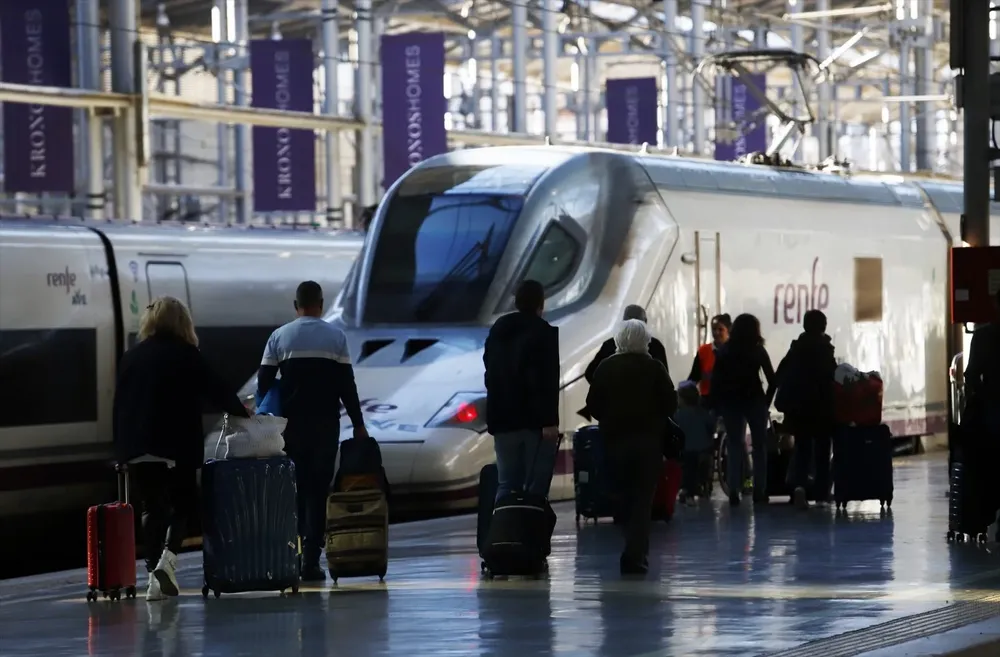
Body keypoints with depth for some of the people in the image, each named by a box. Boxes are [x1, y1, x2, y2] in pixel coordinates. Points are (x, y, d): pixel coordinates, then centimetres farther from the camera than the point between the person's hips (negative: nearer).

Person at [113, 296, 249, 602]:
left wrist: (120, 446, 14)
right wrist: (242, 411, 17)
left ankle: (154, 577, 2)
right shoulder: (185, 354, -2)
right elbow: (215, 390, 0)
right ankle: (168, 557, -16)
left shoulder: (131, 357, 11)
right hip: (176, 445, -4)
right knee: (183, 504, 7)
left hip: (136, 447, 4)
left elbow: (119, 404, 10)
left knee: (152, 508, 8)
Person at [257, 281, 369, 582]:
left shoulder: (279, 337, 3)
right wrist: (358, 424, 5)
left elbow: (264, 382, 1)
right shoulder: (336, 337, 1)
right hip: (326, 422, -1)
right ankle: (311, 561, -3)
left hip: (291, 422, 1)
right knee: (318, 489, 1)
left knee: (293, 489, 10)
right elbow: (347, 384, -1)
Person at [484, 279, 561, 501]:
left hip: (503, 418, 6)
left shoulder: (497, 330, 12)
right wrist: (550, 421, -18)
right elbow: (548, 380, -17)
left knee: (507, 484, 7)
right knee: (536, 486, -5)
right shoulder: (543, 332, -10)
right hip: (535, 418, -6)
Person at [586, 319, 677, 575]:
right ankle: (635, 556, -11)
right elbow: (671, 403, -4)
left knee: (627, 497, 17)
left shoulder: (606, 367, 0)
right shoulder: (654, 368, -5)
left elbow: (593, 404, 1)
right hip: (648, 439, -2)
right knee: (642, 499, 0)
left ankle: (634, 552, 22)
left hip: (615, 439, 2)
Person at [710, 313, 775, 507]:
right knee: (760, 445, 9)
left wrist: (716, 405, 0)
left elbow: (716, 381, -2)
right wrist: (767, 400, 3)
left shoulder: (723, 351, 2)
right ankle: (759, 491, 5)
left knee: (734, 447, 6)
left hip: (730, 402, 2)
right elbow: (771, 378, -5)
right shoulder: (758, 351, -2)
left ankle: (733, 493, -2)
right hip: (754, 400, -2)